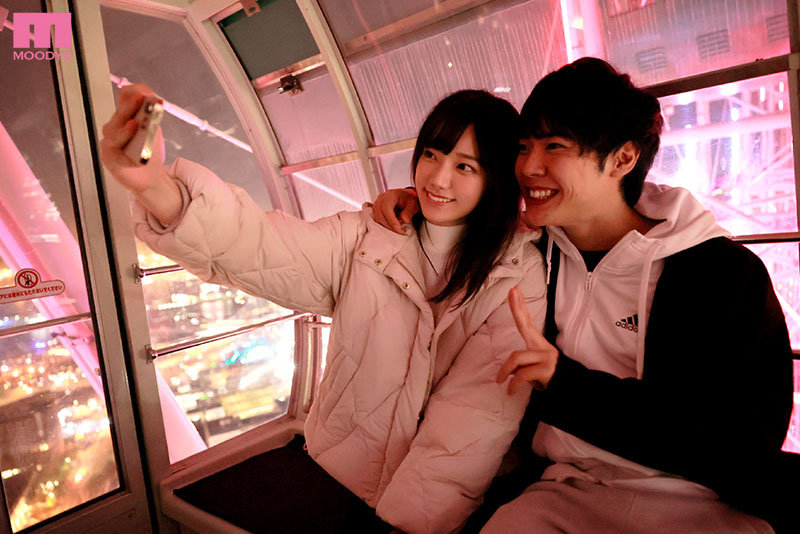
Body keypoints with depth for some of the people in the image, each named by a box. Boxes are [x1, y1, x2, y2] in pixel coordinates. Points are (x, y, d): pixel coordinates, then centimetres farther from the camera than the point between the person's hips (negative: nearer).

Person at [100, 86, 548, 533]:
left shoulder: (520, 273, -7)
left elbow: (478, 417, -14)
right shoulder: (364, 237, -1)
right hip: (333, 477, 3)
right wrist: (155, 186, -34)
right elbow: (261, 249, -17)